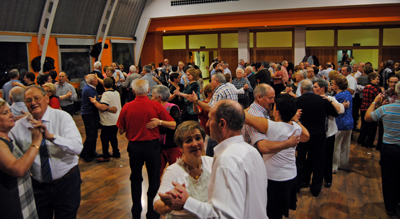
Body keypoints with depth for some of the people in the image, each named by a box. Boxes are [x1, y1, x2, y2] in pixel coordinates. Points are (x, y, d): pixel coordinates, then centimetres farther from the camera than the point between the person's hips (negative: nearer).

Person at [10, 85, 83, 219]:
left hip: (66, 183, -2)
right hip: (38, 186, 2)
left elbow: (77, 147, -24)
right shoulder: (19, 126, -2)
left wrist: (51, 136, -36)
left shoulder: (62, 117, -11)